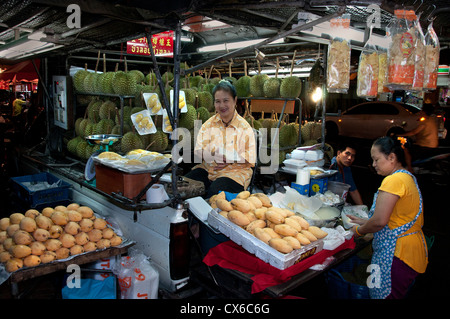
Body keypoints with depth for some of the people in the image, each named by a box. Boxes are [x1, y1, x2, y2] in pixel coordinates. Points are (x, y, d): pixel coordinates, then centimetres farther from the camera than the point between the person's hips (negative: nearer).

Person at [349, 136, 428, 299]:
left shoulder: (393, 180, -19)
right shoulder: (408, 177, 13)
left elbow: (379, 221, -22)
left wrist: (360, 230, -4)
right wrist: (365, 222, 18)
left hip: (397, 253, -10)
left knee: (382, 294, -1)